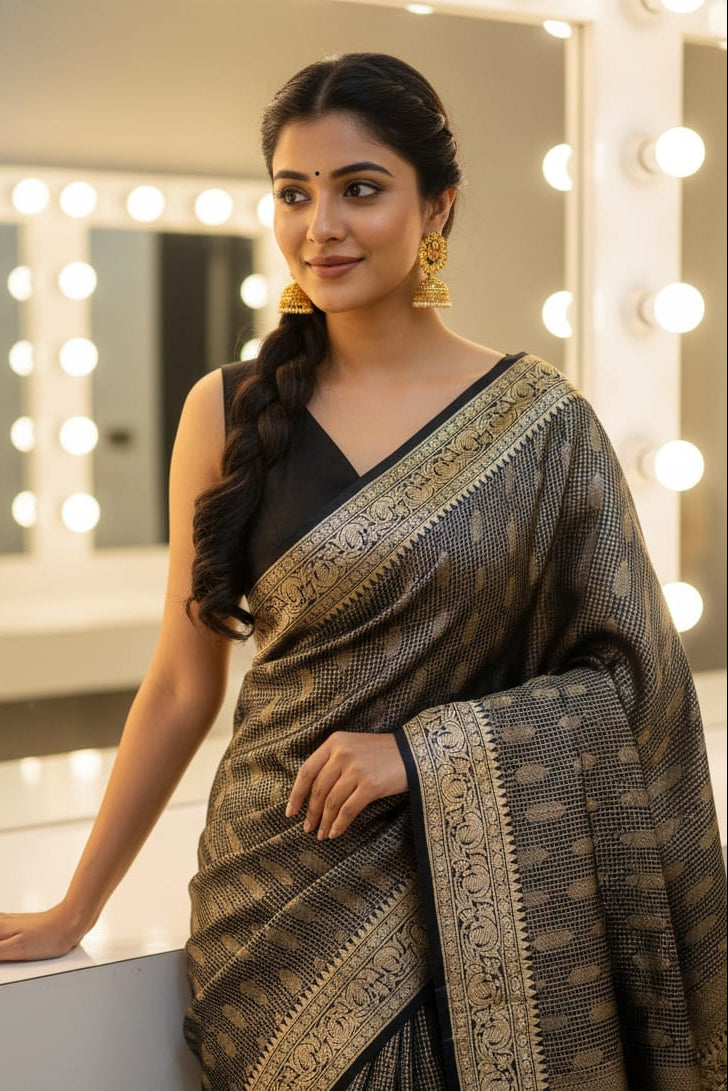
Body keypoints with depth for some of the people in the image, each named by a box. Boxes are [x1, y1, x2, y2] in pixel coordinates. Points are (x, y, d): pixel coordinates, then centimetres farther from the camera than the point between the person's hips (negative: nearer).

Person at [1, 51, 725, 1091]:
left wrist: (424, 748, -14)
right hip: (279, 891, 1)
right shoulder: (230, 411, -1)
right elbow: (182, 686, 4)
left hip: (479, 900, 0)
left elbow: (627, 673, -2)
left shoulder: (541, 424, -4)